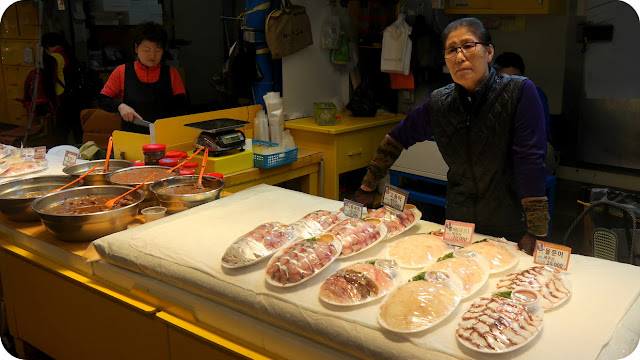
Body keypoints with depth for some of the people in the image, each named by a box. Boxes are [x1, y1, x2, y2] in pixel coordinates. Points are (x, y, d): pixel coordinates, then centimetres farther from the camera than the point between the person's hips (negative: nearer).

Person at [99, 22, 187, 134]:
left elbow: (180, 108, 4)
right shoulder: (122, 72, 8)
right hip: (132, 136, 1)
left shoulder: (171, 73, 9)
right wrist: (120, 107, -8)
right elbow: (102, 100, 12)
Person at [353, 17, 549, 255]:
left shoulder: (520, 92, -16)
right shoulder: (439, 103, -4)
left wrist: (536, 233, -23)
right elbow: (398, 138, 9)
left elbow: (531, 162, -20)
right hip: (459, 226, 3)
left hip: (512, 232, -3)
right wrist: (367, 188, 11)